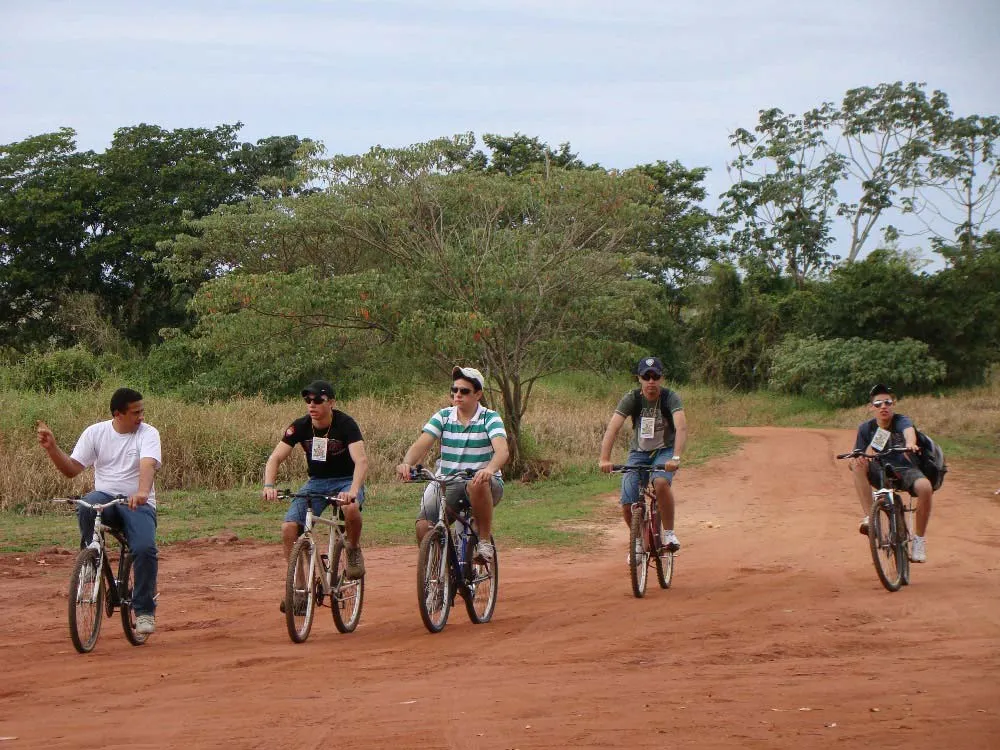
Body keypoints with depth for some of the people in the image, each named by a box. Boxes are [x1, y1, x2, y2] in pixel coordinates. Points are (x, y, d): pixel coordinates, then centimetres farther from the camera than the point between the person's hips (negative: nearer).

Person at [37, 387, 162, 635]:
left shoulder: (148, 434, -4)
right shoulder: (95, 433, 4)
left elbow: (148, 465, -23)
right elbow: (72, 469, 2)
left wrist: (142, 492, -43)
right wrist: (52, 448, -15)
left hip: (138, 504, -2)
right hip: (105, 497, 2)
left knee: (145, 548, -27)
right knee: (86, 506, -35)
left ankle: (144, 610, -10)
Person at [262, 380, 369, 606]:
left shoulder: (345, 424, -19)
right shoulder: (300, 426, -9)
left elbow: (361, 460, -31)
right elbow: (275, 458, -14)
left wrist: (353, 491, -49)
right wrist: (269, 485, -34)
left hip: (346, 481, -4)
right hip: (316, 483, 4)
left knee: (351, 508, -39)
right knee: (289, 528, -17)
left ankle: (354, 550, -8)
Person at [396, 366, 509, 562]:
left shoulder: (490, 418, -5)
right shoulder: (443, 417, 3)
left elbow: (502, 450, -23)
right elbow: (421, 445, -10)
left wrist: (489, 469, -46)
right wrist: (406, 463, -33)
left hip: (484, 482, -3)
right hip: (448, 484, 3)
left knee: (477, 485, -39)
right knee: (423, 526, -20)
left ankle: (485, 541, -20)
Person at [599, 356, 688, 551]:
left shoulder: (670, 398, -19)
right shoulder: (631, 399, -15)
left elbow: (681, 427, -33)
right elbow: (612, 428, -26)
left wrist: (676, 458, -48)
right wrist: (604, 459, -40)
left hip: (665, 451, -2)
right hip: (639, 453, 2)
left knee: (661, 482, -35)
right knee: (627, 506, -10)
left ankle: (669, 532, -18)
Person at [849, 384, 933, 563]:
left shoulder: (901, 421, -12)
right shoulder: (866, 428, -3)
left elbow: (909, 431, -36)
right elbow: (857, 456, -4)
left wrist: (910, 443, -61)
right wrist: (856, 460, -30)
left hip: (905, 470, -2)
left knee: (925, 487, -35)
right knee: (858, 464, -27)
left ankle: (919, 539, -16)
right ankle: (869, 517, -29)